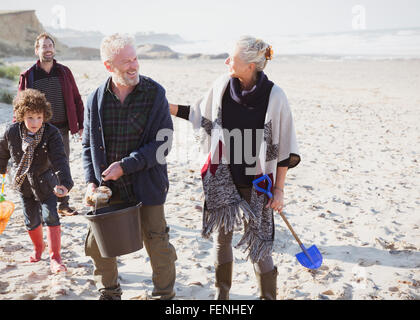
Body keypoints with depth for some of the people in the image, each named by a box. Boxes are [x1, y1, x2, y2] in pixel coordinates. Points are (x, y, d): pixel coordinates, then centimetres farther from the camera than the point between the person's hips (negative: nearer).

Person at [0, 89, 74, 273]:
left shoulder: (51, 133, -22)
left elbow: (59, 159, -32)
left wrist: (65, 183, -46)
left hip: (46, 184, -3)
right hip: (24, 184, 3)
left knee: (50, 216, -12)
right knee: (31, 221, 14)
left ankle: (55, 258, -1)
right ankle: (38, 248, 42)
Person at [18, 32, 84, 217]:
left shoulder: (64, 72, 6)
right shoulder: (28, 76, 0)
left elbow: (76, 99, 9)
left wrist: (81, 125, 4)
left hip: (62, 129, 2)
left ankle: (63, 205, 21)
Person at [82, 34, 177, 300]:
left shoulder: (155, 93, -9)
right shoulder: (96, 99, -1)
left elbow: (163, 142, -13)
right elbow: (89, 144, 8)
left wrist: (125, 165, -19)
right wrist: (91, 181, -3)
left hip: (146, 185, -3)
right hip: (107, 188, 3)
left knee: (157, 244, 5)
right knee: (97, 244, 12)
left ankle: (164, 294, 29)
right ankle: (109, 292, 37)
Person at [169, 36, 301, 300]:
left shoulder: (274, 96, -15)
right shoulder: (223, 85, -4)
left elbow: (284, 148, -7)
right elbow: (201, 115, 13)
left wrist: (279, 189, -6)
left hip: (256, 183, -4)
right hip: (222, 179, 4)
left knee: (258, 247, 1)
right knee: (222, 237, 15)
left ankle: (269, 296, 24)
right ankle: (222, 294, 36)